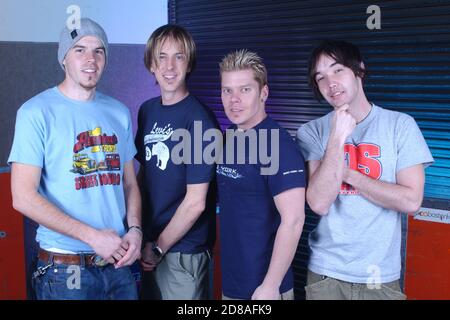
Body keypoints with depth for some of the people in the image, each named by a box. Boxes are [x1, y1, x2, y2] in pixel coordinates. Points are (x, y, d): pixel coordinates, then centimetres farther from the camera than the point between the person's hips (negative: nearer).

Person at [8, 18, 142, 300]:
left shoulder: (119, 112, 8)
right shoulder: (37, 112, -9)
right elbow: (23, 197, -14)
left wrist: (134, 229, -5)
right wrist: (92, 236, -16)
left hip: (119, 261, 5)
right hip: (65, 269, -5)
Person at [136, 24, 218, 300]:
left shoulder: (199, 120, -17)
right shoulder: (147, 111, 2)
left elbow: (195, 202, -17)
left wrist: (159, 247, -10)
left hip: (183, 251, -6)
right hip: (149, 245, 6)